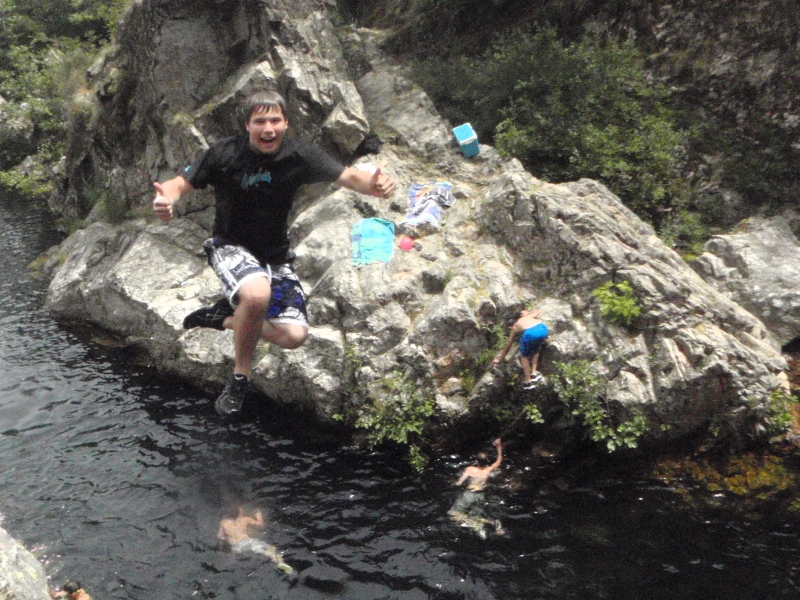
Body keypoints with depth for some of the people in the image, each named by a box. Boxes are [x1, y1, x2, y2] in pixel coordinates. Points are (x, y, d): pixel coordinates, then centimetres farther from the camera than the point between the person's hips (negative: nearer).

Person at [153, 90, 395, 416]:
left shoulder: (299, 155, -12)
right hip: (230, 246, -3)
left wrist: (374, 184, -41)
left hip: (275, 255, 4)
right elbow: (182, 183, -12)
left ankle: (226, 317, 16)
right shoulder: (225, 154, -16)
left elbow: (348, 176, -18)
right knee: (257, 293, -38)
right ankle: (240, 378, -14)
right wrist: (166, 198, -36)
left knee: (294, 336, -8)